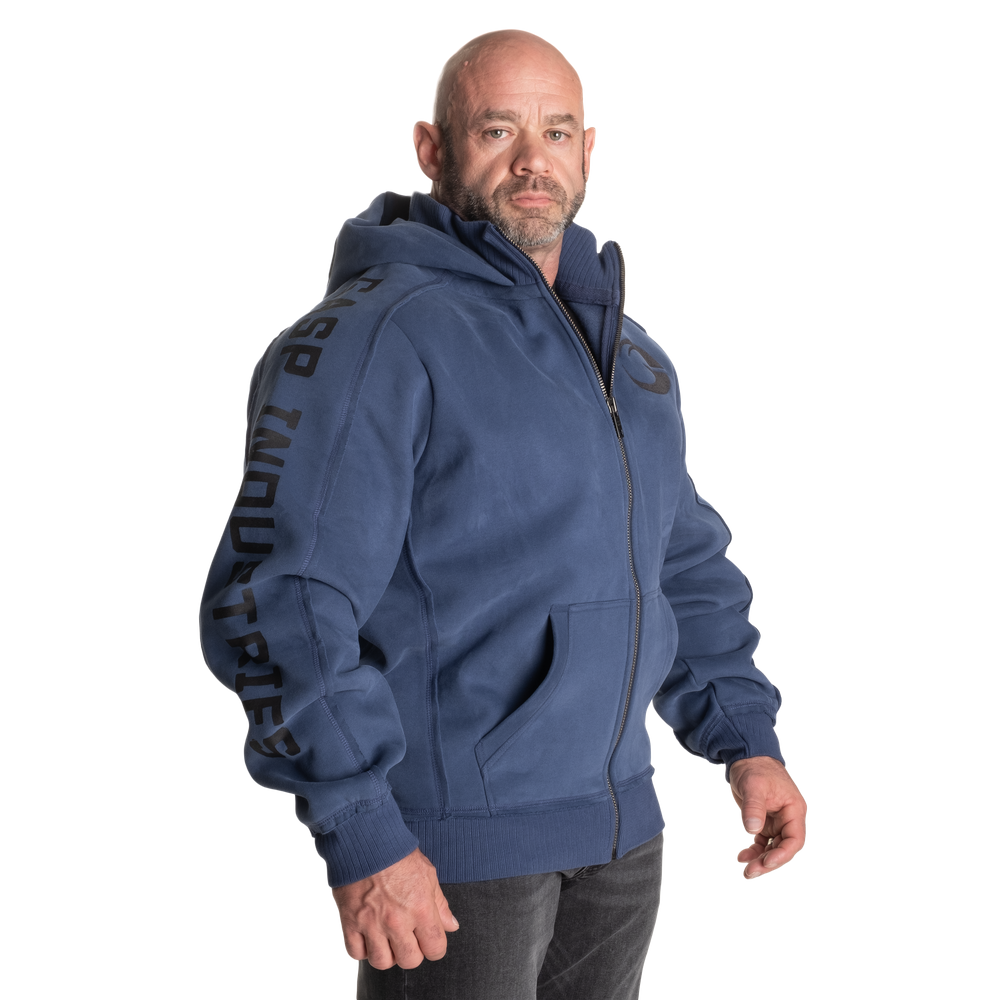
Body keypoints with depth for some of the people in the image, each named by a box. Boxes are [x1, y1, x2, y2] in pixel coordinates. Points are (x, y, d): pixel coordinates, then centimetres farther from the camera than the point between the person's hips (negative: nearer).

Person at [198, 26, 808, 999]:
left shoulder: (633, 352, 13)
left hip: (618, 830, 8)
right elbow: (281, 603, -19)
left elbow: (686, 563, 21)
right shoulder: (375, 335, -13)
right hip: (445, 845, -7)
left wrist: (746, 739, 10)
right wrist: (359, 833, -23)